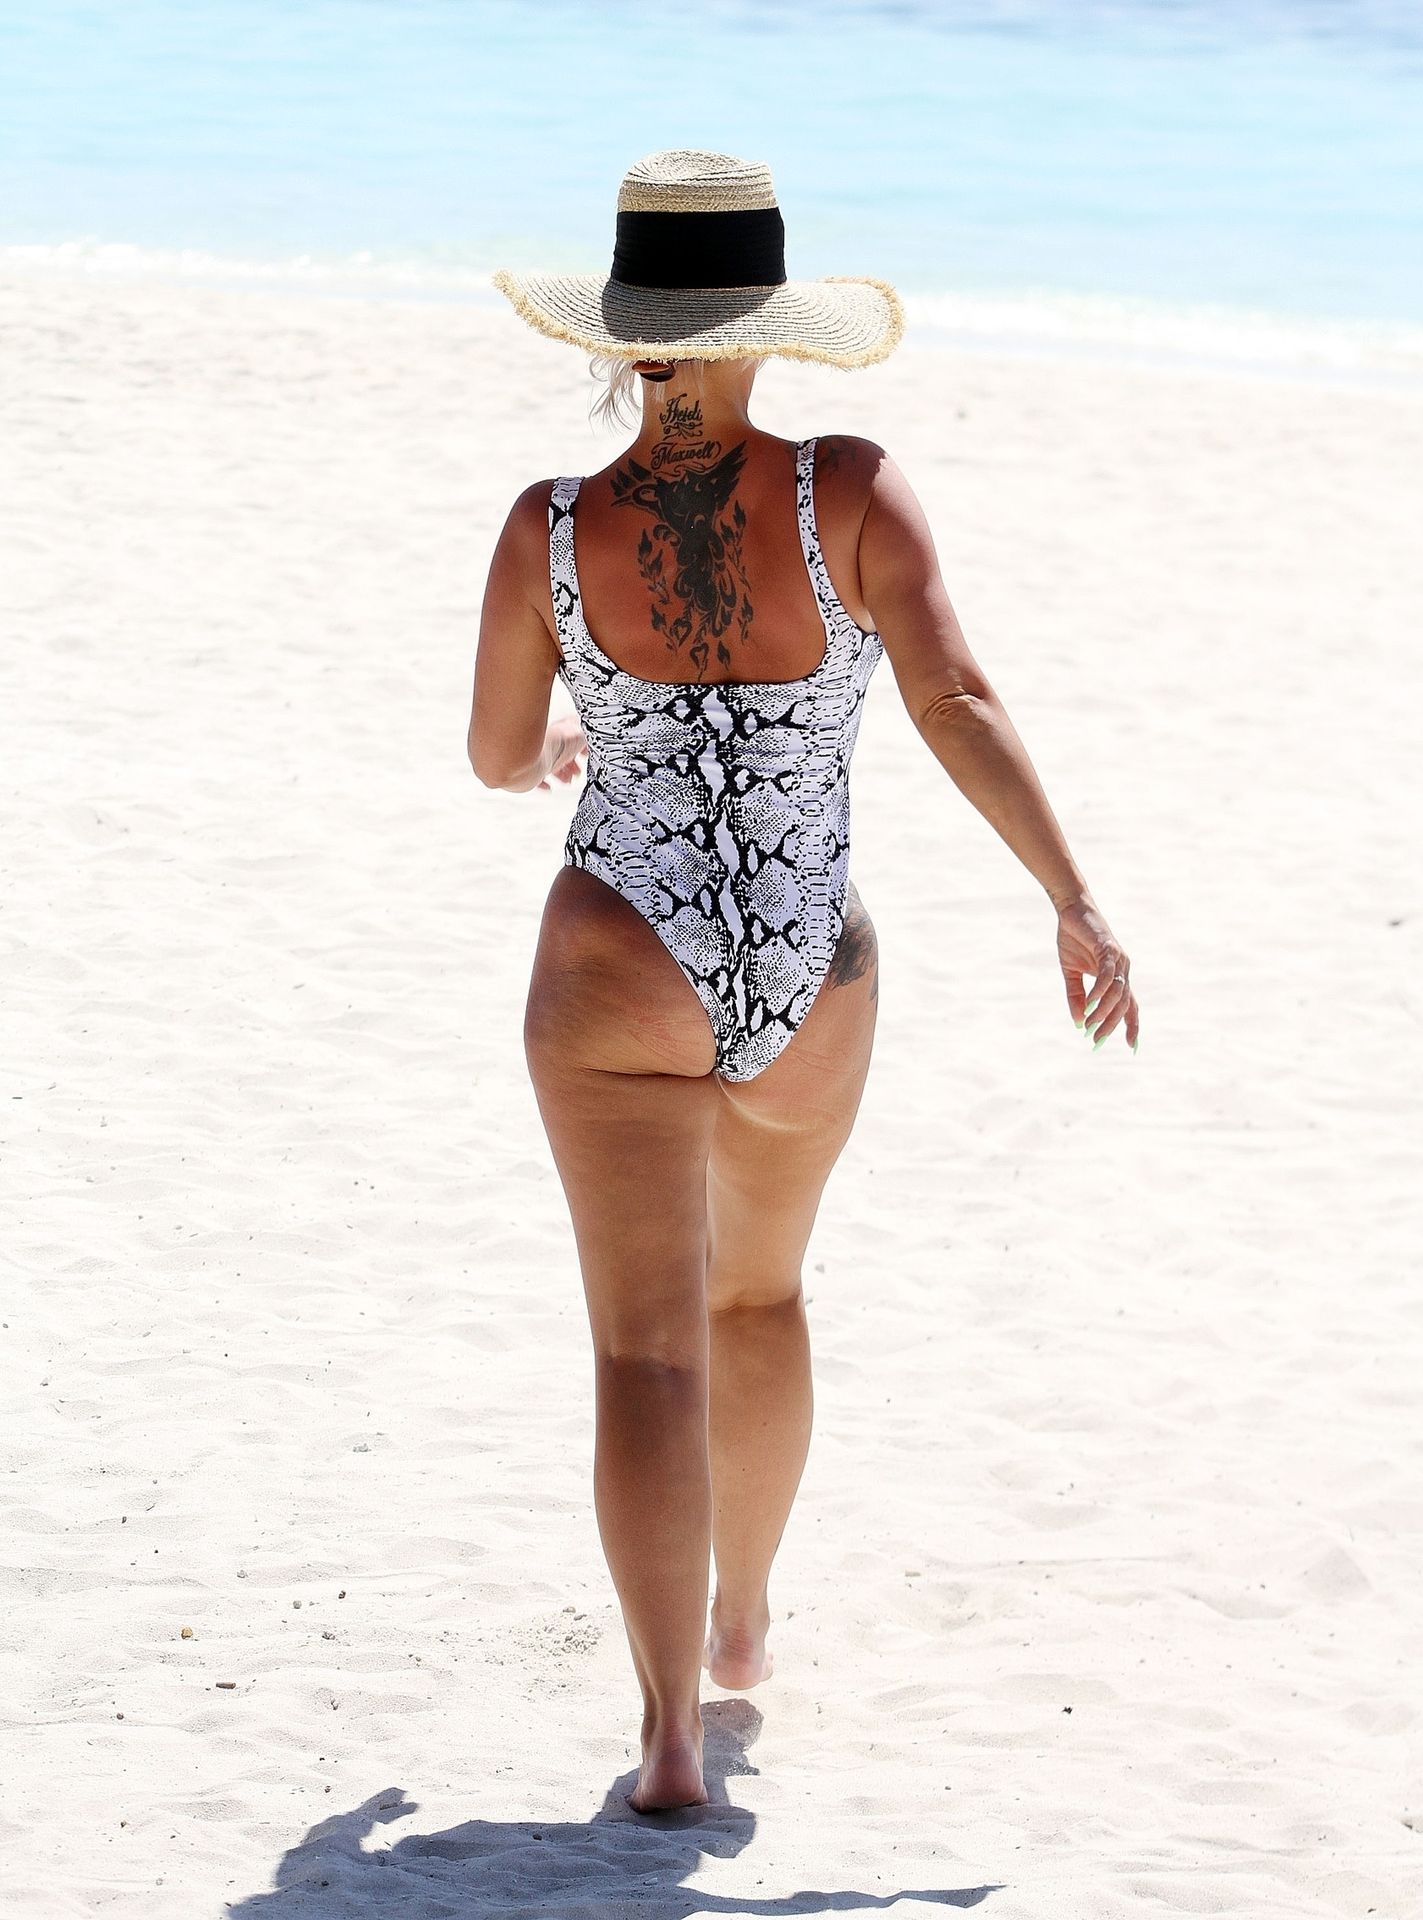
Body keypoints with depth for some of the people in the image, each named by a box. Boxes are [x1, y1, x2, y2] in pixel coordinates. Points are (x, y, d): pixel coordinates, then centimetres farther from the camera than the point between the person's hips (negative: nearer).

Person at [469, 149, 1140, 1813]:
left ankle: (671, 1729, -13)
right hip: (807, 991, 2)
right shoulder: (850, 495, -11)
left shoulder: (552, 531, -8)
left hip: (621, 976, -2)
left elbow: (497, 758, 5)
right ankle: (742, 1621, 42)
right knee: (759, 1288, 27)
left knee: (649, 1350, -2)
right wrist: (1075, 906, -17)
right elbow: (954, 700, -19)